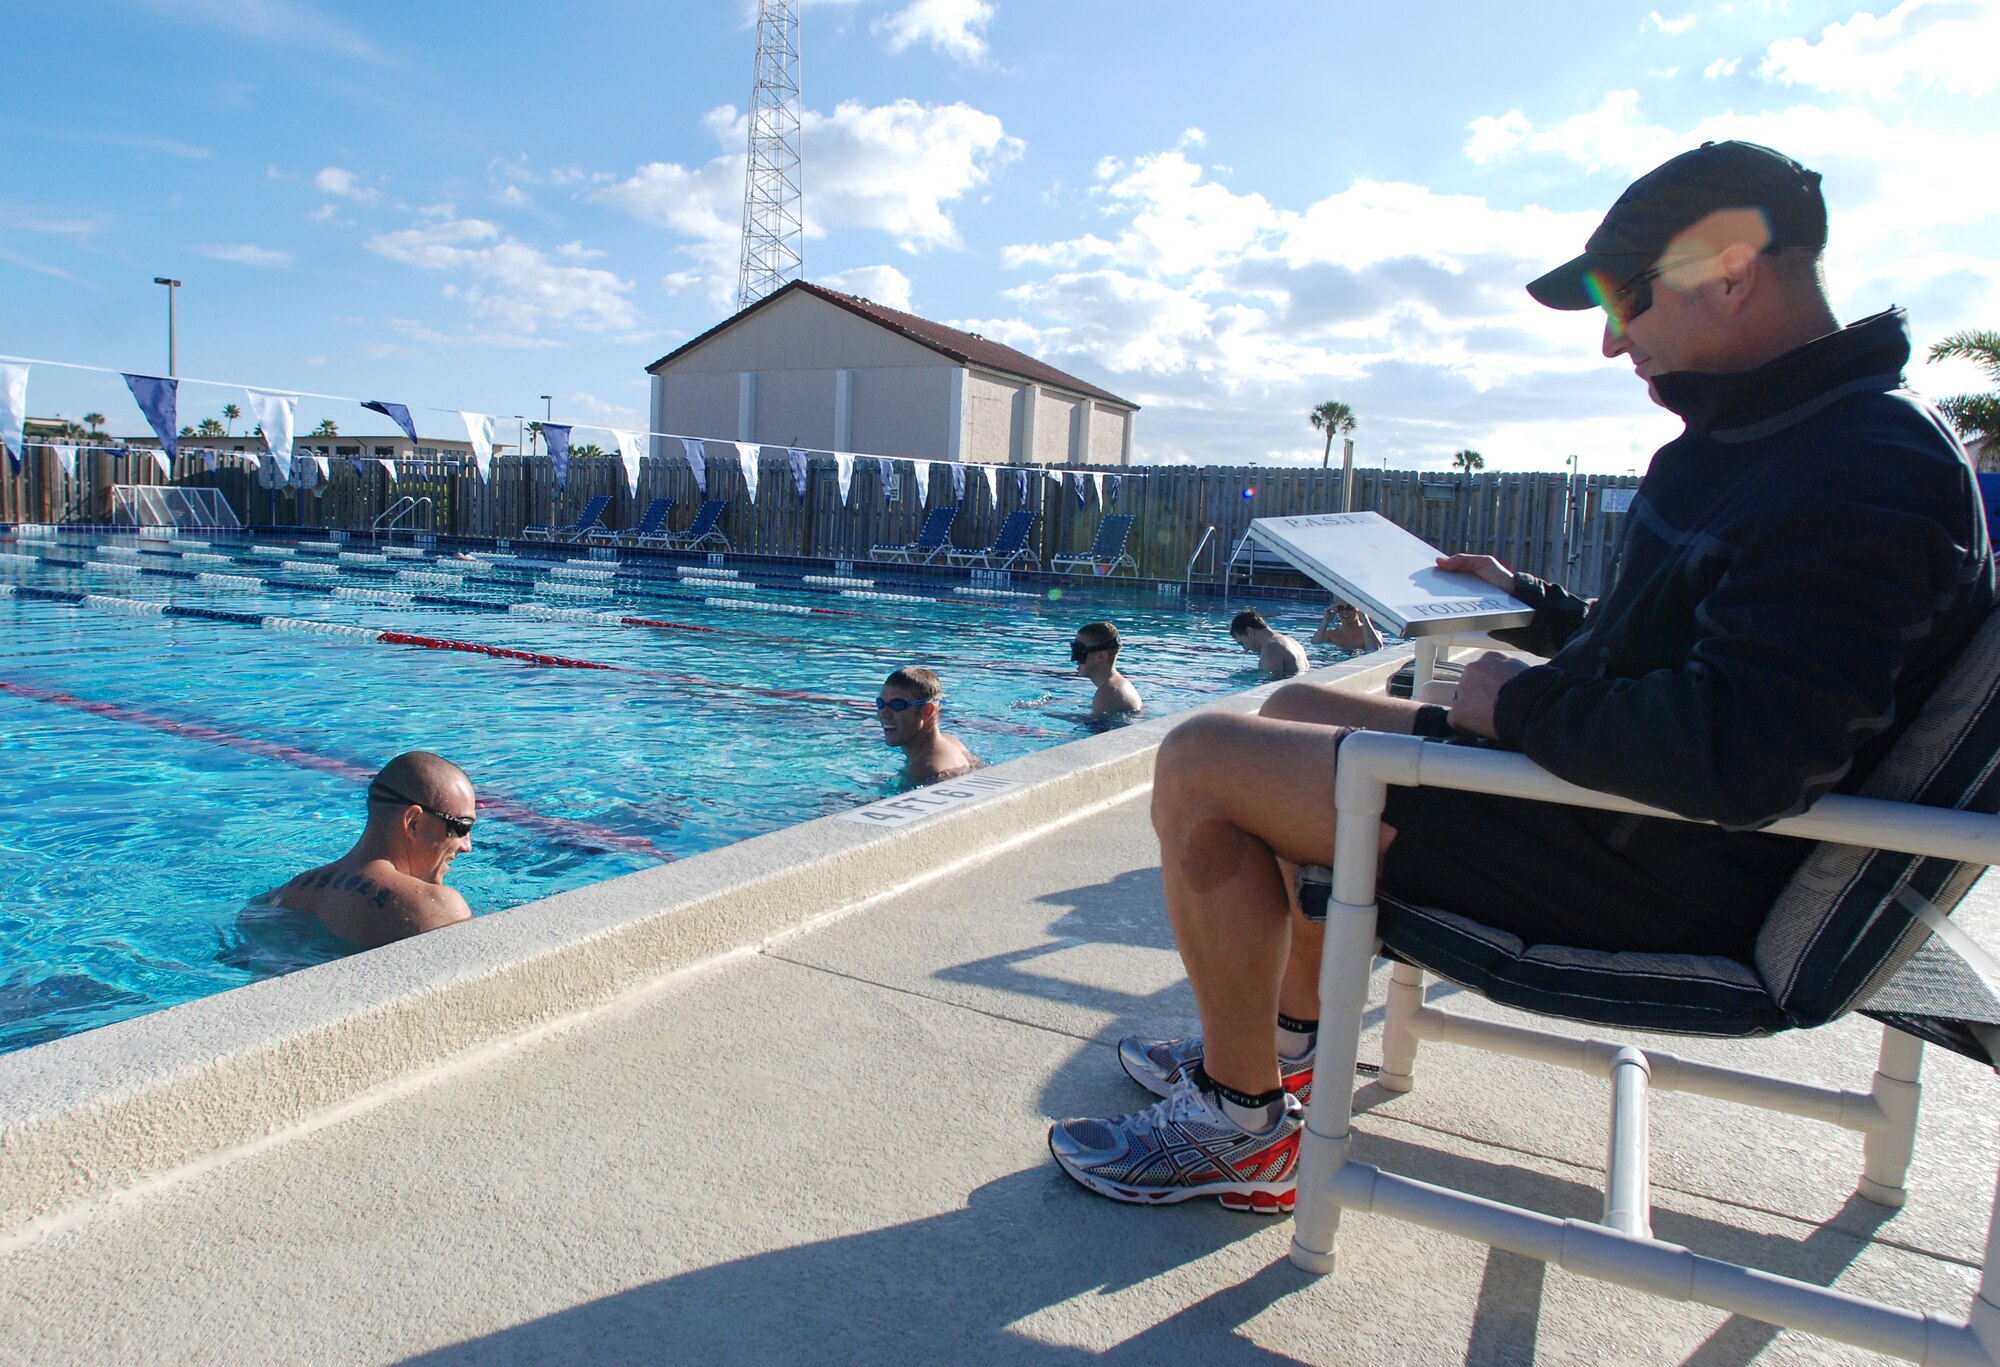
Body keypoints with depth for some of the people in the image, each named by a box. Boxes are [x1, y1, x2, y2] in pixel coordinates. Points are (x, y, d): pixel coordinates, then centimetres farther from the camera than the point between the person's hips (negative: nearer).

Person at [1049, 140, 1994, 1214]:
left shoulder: (1866, 471, -21)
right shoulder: (1782, 432, 13)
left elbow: (1745, 755, -33)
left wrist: (1526, 704, -20)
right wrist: (1532, 605, 15)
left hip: (1649, 875, -11)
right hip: (1616, 799, 11)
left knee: (1198, 766, -15)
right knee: (1294, 711, 22)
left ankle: (1242, 1126, 0)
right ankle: (1291, 1036, 26)